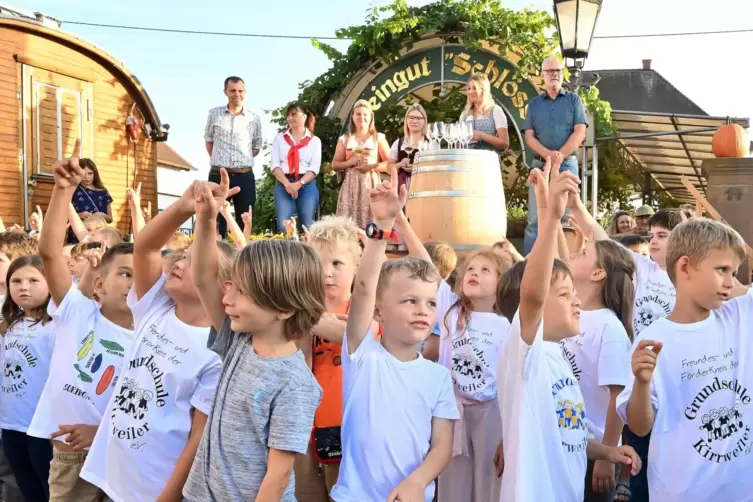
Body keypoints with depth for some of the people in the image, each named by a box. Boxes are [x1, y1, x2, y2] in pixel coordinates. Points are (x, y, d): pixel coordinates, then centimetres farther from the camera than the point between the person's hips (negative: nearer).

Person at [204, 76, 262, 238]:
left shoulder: (254, 118, 4)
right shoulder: (214, 114, 4)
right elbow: (209, 140, 15)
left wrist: (242, 161, 9)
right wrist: (219, 161, 11)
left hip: (245, 176, 1)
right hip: (218, 175, -1)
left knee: (245, 223, 5)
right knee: (216, 222, 1)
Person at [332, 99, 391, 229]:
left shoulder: (378, 138, 7)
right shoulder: (345, 139, 12)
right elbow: (335, 165, 11)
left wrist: (372, 167, -14)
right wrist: (349, 162, -7)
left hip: (371, 184, -1)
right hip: (350, 185, 2)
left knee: (371, 222, -7)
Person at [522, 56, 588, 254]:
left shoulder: (573, 99, 8)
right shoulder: (534, 103, 13)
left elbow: (580, 132, -2)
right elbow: (529, 136, 4)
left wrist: (560, 155, -13)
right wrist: (547, 154, -14)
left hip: (567, 164, -1)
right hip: (541, 164, 1)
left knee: (566, 217, -3)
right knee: (535, 218, -3)